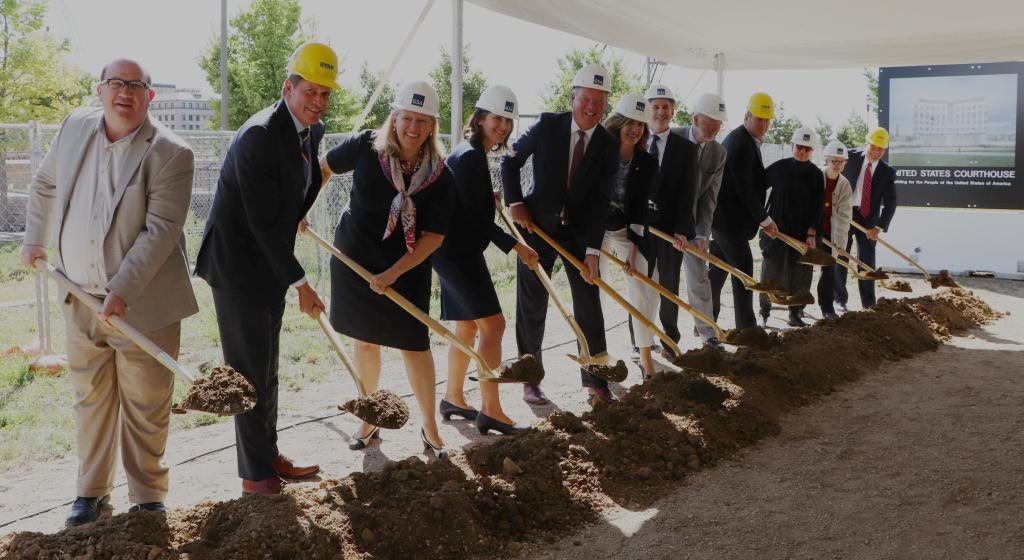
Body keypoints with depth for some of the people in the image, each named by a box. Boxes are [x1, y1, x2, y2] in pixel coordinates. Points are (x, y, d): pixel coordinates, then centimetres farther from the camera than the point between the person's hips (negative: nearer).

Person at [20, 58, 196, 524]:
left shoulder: (169, 153, -14)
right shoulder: (75, 128, 4)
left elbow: (161, 231, -19)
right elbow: (45, 185, 22)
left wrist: (122, 291, -24)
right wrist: (35, 240, 22)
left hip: (142, 304, -5)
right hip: (80, 298, 5)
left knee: (146, 407, 5)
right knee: (89, 399, 15)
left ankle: (147, 498, 20)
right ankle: (91, 494, 28)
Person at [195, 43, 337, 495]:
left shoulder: (313, 132, 4)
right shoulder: (259, 136, -24)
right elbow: (264, 223, -24)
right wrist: (300, 283, -21)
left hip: (270, 264, 9)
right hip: (238, 265, -9)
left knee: (266, 369, 18)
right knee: (250, 371, -1)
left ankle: (268, 456, 31)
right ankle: (255, 474, 10)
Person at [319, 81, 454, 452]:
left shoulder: (440, 177, -12)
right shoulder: (366, 147, -11)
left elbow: (433, 237, -14)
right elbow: (324, 167, 7)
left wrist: (394, 273, -21)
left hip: (407, 269, -1)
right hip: (354, 260, 1)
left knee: (414, 345, -3)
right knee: (364, 341, 12)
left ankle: (430, 428, 13)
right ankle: (369, 420, 28)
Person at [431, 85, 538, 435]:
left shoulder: (475, 154, 15)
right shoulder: (469, 157, -16)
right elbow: (476, 216, -20)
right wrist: (515, 246, -19)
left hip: (458, 251, 11)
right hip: (457, 252, -11)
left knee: (467, 327, 16)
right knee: (493, 323, -11)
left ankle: (453, 399, 26)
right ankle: (490, 411, -9)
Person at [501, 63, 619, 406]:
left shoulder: (608, 146, -7)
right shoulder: (548, 125, -10)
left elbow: (599, 201, -11)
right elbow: (511, 161, 2)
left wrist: (592, 250, -19)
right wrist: (515, 203, -9)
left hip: (579, 229, 1)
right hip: (537, 224, -1)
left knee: (589, 303, -1)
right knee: (532, 305, 5)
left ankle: (596, 384, 6)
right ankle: (530, 380, 18)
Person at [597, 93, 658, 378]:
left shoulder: (647, 163, -8)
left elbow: (640, 207, -10)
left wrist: (633, 248, -17)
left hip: (629, 232, 2)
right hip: (596, 229, -1)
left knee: (645, 292, -5)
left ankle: (646, 358, 5)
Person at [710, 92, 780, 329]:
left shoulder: (746, 140, 15)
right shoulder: (740, 144, -18)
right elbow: (744, 188, -20)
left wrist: (760, 217, 15)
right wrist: (765, 219, -13)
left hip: (722, 216, 10)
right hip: (728, 218, -10)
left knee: (718, 270, 13)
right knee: (743, 266, -8)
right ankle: (746, 325, -6)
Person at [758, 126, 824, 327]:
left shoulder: (816, 175, 2)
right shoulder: (779, 167, -2)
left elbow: (818, 207, 0)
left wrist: (811, 233, -7)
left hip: (803, 233, 2)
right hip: (776, 230, -2)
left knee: (800, 276, 5)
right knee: (770, 273, -1)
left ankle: (795, 314, 17)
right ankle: (764, 314, 7)